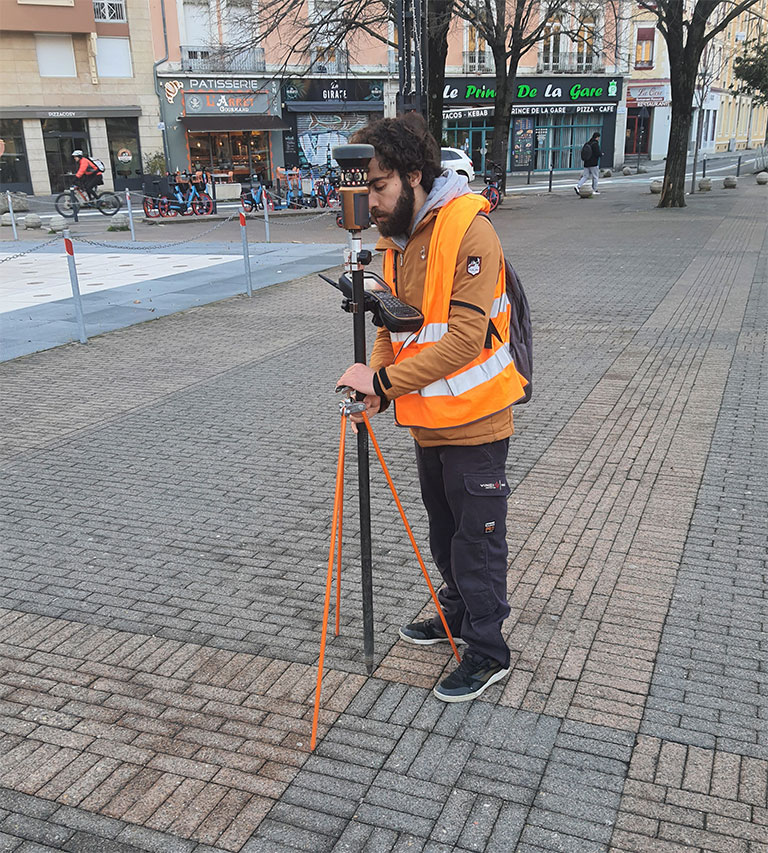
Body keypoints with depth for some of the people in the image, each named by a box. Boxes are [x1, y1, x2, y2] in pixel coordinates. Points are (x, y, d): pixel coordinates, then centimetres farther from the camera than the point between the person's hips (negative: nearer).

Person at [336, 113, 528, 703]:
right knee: (444, 531, 22)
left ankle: (488, 652, 20)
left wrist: (384, 380, -26)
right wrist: (377, 383, -7)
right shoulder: (396, 238, 7)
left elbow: (465, 337, -26)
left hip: (474, 418, -8)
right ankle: (457, 615, 42)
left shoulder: (469, 231, -20)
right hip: (428, 419, 8)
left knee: (477, 539, 3)